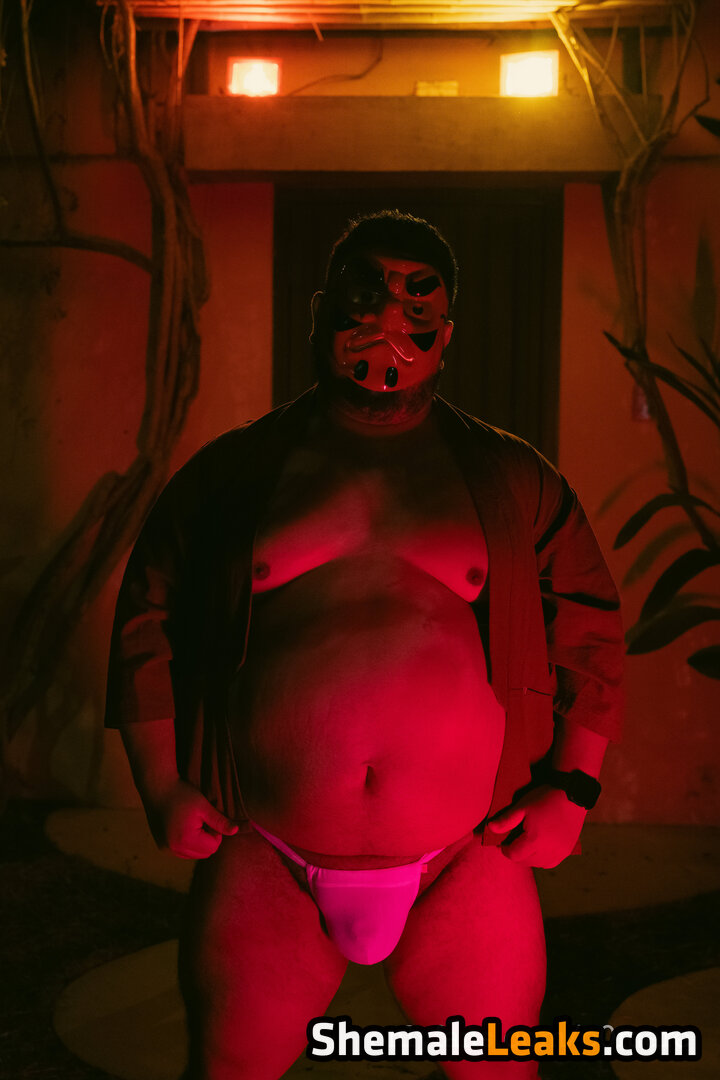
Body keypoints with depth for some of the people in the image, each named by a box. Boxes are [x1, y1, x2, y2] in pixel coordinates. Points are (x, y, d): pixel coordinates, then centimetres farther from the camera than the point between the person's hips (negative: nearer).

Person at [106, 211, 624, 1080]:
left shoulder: (513, 479, 5)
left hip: (467, 863, 0)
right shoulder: (230, 472, 4)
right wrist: (162, 787, 1)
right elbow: (146, 624, 7)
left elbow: (590, 633, 8)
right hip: (264, 862, 0)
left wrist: (572, 787, 0)